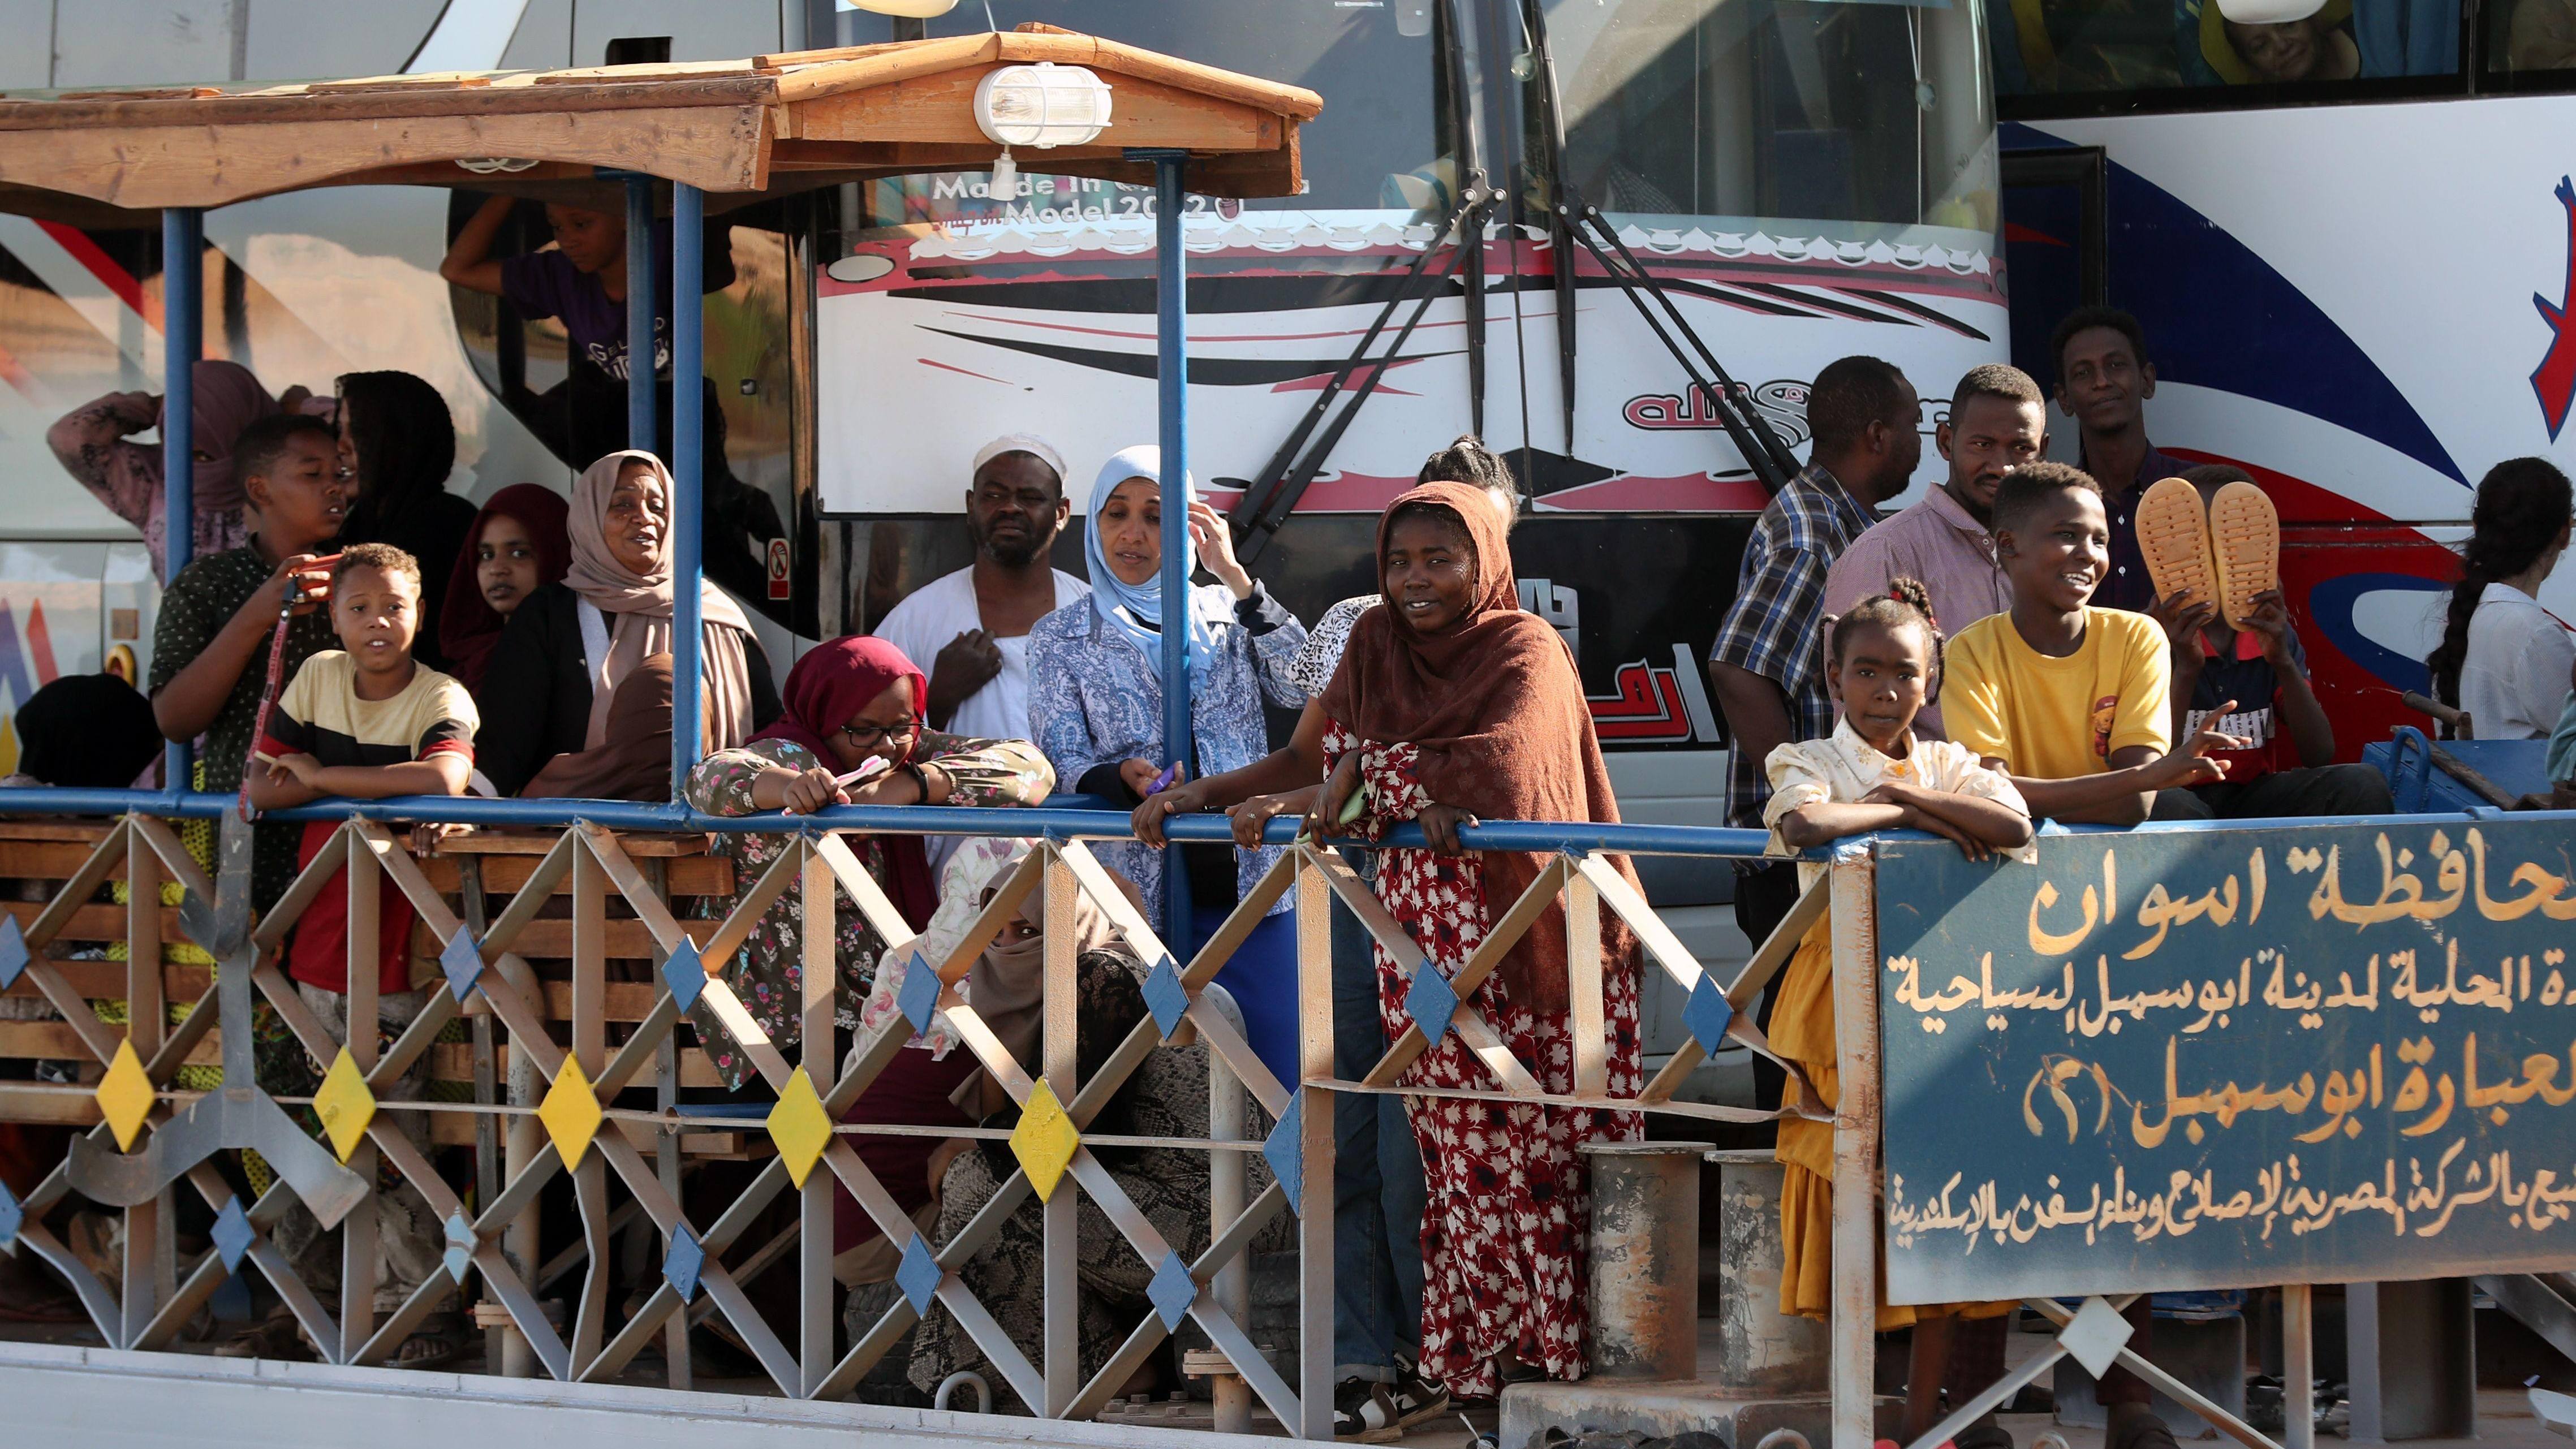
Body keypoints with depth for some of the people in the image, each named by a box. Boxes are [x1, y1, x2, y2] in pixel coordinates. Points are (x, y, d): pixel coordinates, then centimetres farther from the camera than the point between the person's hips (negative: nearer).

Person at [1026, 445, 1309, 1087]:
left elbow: (1304, 687, -5)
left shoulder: (1224, 616, 12)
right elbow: (1060, 766, 0)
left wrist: (1234, 575, -7)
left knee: (1285, 1081, -3)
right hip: (1135, 890, -1)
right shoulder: (1062, 639, 9)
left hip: (1248, 884, 1)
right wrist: (1124, 779, -22)